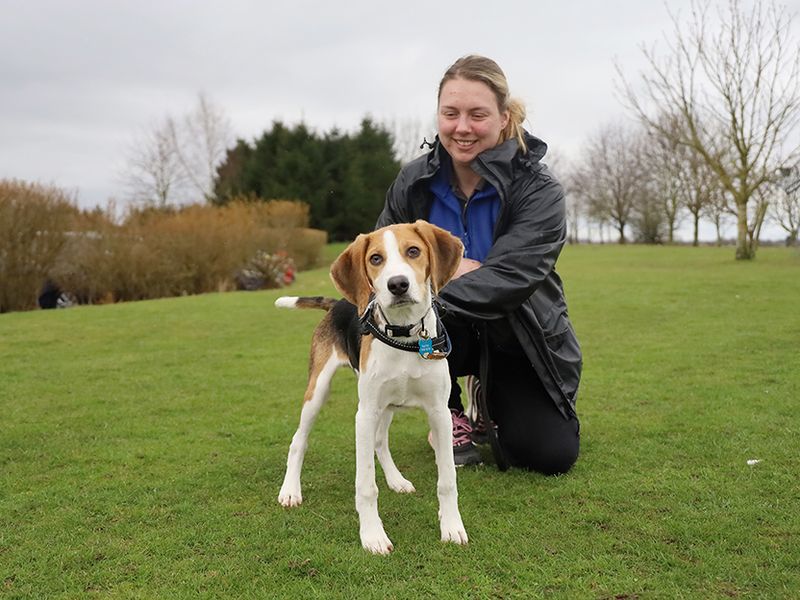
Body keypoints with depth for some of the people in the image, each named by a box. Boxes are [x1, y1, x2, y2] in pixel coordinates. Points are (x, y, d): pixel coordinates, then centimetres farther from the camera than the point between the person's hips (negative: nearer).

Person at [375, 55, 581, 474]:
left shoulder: (539, 192, -19)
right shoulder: (414, 181, -8)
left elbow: (510, 276, -30)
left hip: (516, 340, -1)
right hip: (447, 336, 1)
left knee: (551, 456, -14)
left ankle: (492, 401, 21)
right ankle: (450, 416, -3)